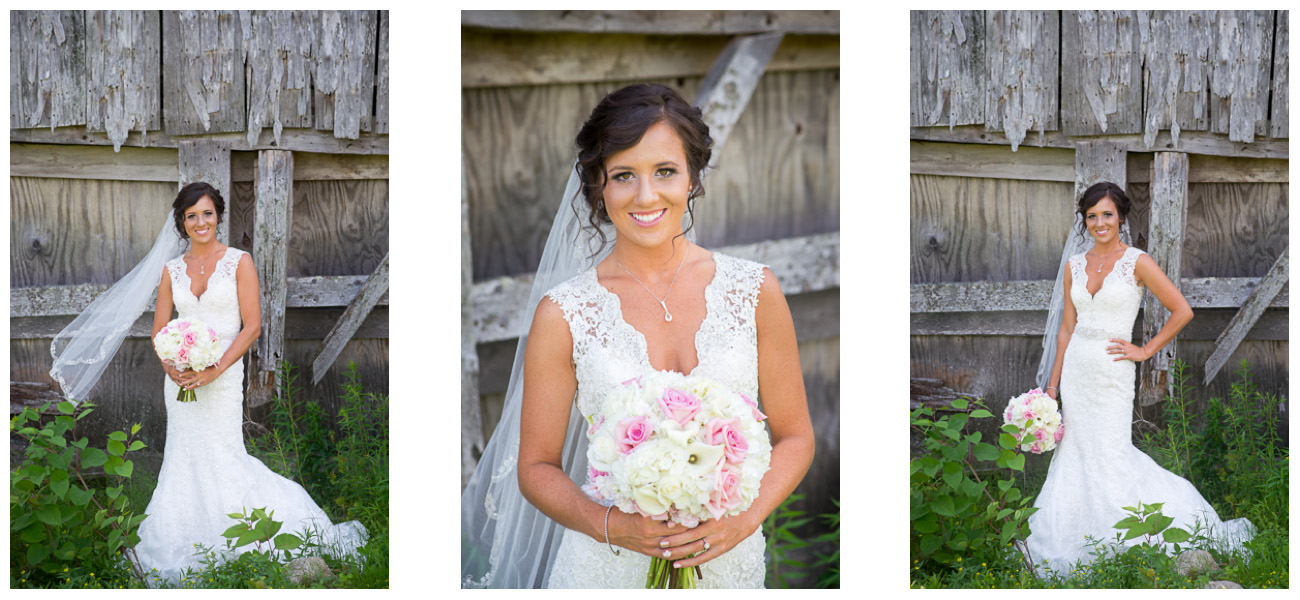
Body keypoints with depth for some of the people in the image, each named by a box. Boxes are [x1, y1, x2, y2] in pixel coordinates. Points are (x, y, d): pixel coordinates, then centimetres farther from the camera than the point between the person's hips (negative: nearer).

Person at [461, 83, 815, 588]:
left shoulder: (754, 291, -4)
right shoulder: (563, 314, -8)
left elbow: (794, 436, 3)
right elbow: (537, 466, -2)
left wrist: (747, 515, -14)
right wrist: (609, 524, -19)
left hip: (730, 561, 2)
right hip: (608, 569, -1)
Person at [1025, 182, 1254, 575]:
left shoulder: (1137, 262, -7)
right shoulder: (1075, 266, 8)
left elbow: (1182, 311, -6)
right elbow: (1067, 326, 12)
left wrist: (1145, 351, -5)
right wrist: (1053, 384, 9)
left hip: (1111, 370, -5)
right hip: (1076, 367, 5)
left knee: (1111, 453, -8)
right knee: (1076, 452, 5)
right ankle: (1080, 541, 14)